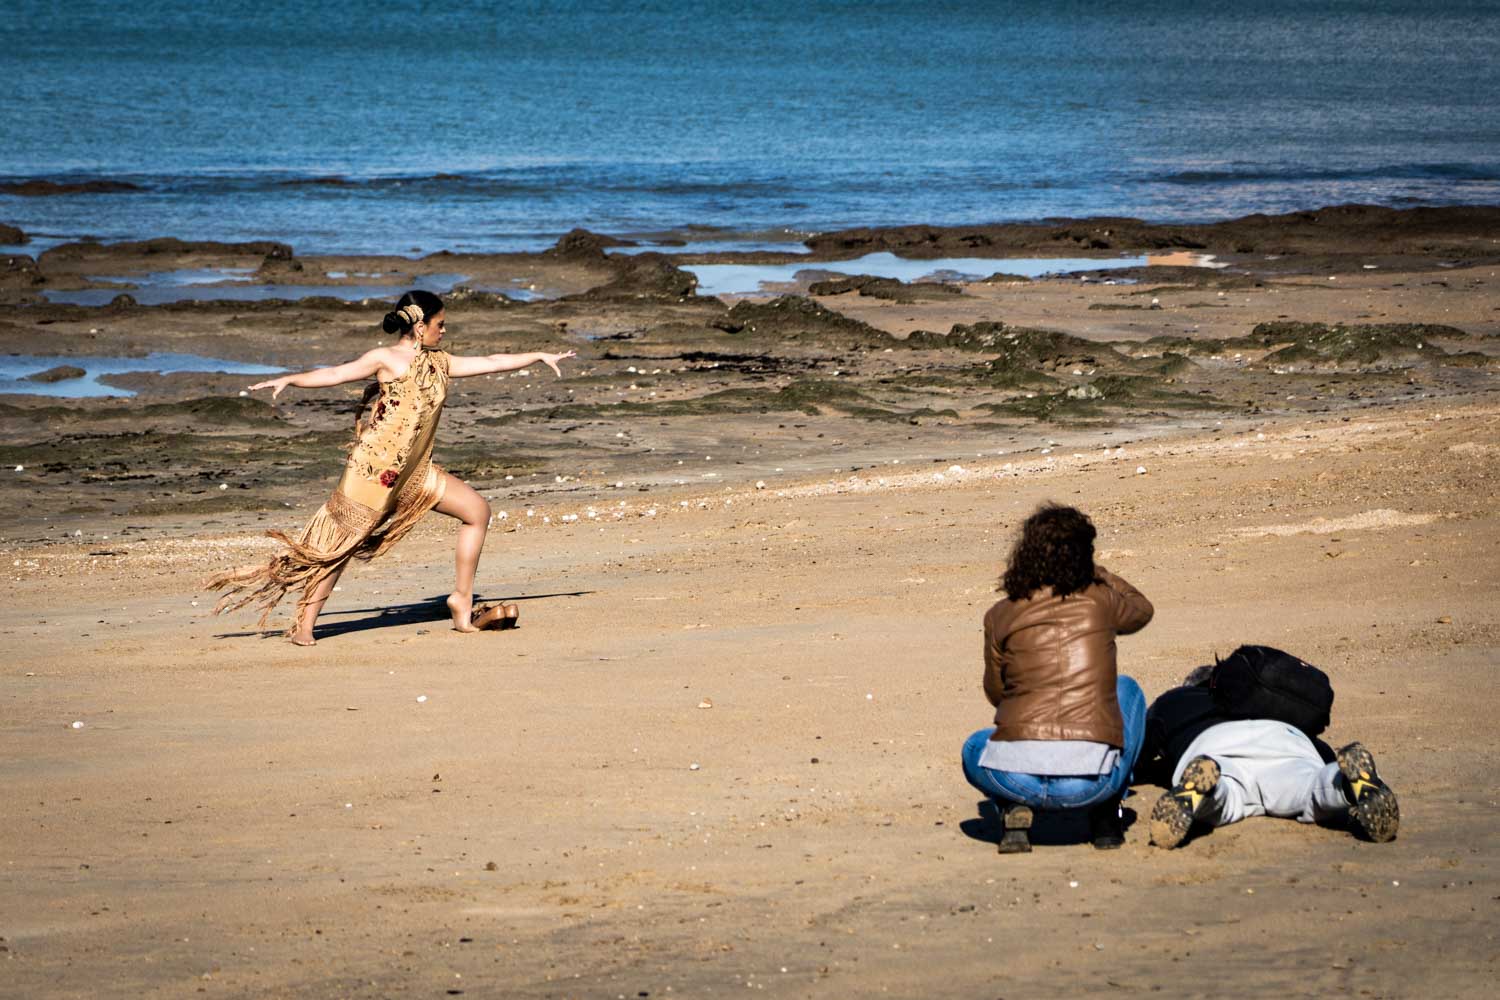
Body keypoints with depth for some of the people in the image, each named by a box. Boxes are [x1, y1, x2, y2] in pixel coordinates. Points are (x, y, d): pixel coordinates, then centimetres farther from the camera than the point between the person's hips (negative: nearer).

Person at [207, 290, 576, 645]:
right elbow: (334, 374, -14)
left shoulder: (438, 362, 16)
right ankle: (303, 624, -3)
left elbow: (489, 363, 24)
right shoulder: (386, 359, -5)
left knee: (477, 510, 7)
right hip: (375, 466, -8)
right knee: (343, 541, -8)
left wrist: (539, 356, 27)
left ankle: (463, 606, 10)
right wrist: (289, 379, -27)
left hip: (415, 470, 8)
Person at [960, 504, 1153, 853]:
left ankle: (1014, 813, 7)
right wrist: (1095, 573, 36)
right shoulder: (1099, 601, 7)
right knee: (1126, 689, 31)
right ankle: (1106, 818, 22)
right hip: (1092, 781, 0)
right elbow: (1141, 609, 32)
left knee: (975, 749, 38)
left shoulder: (1000, 616, 6)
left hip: (1016, 779, 0)